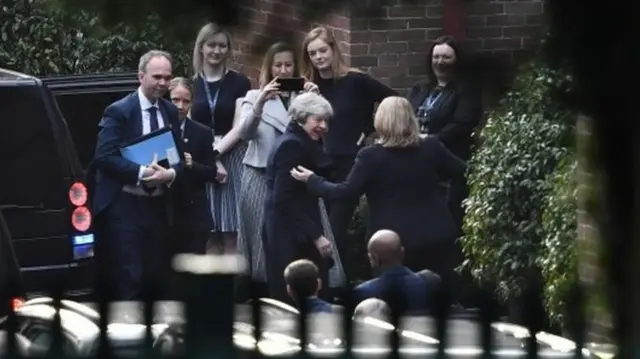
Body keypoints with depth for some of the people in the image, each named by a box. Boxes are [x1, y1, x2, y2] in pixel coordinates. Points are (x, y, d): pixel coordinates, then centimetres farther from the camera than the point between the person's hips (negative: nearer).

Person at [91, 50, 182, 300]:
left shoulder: (170, 112, 11)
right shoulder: (119, 111, -8)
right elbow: (104, 157, -16)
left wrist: (171, 174, -13)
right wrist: (141, 173, -24)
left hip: (157, 206, 6)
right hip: (124, 206, -6)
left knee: (155, 277, 9)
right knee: (128, 279, -11)